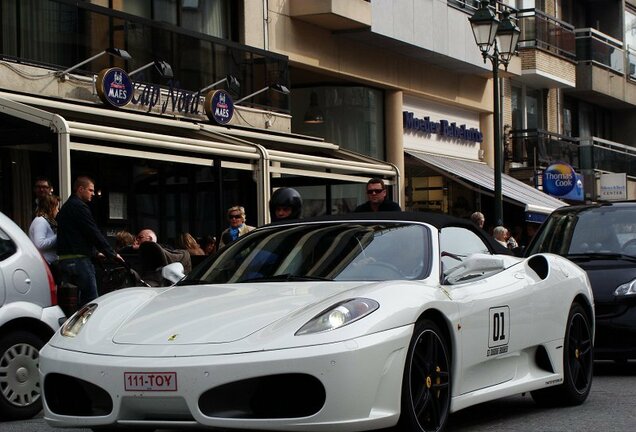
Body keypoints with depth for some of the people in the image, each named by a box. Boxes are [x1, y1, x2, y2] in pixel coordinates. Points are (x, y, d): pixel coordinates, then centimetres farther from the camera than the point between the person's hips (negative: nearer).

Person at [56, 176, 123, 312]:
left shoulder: (66, 207, 22)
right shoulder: (79, 207, -10)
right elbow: (94, 233, -14)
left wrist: (95, 253, 23)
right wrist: (112, 254, -7)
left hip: (64, 259, 10)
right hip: (79, 260, -10)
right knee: (90, 301, -9)